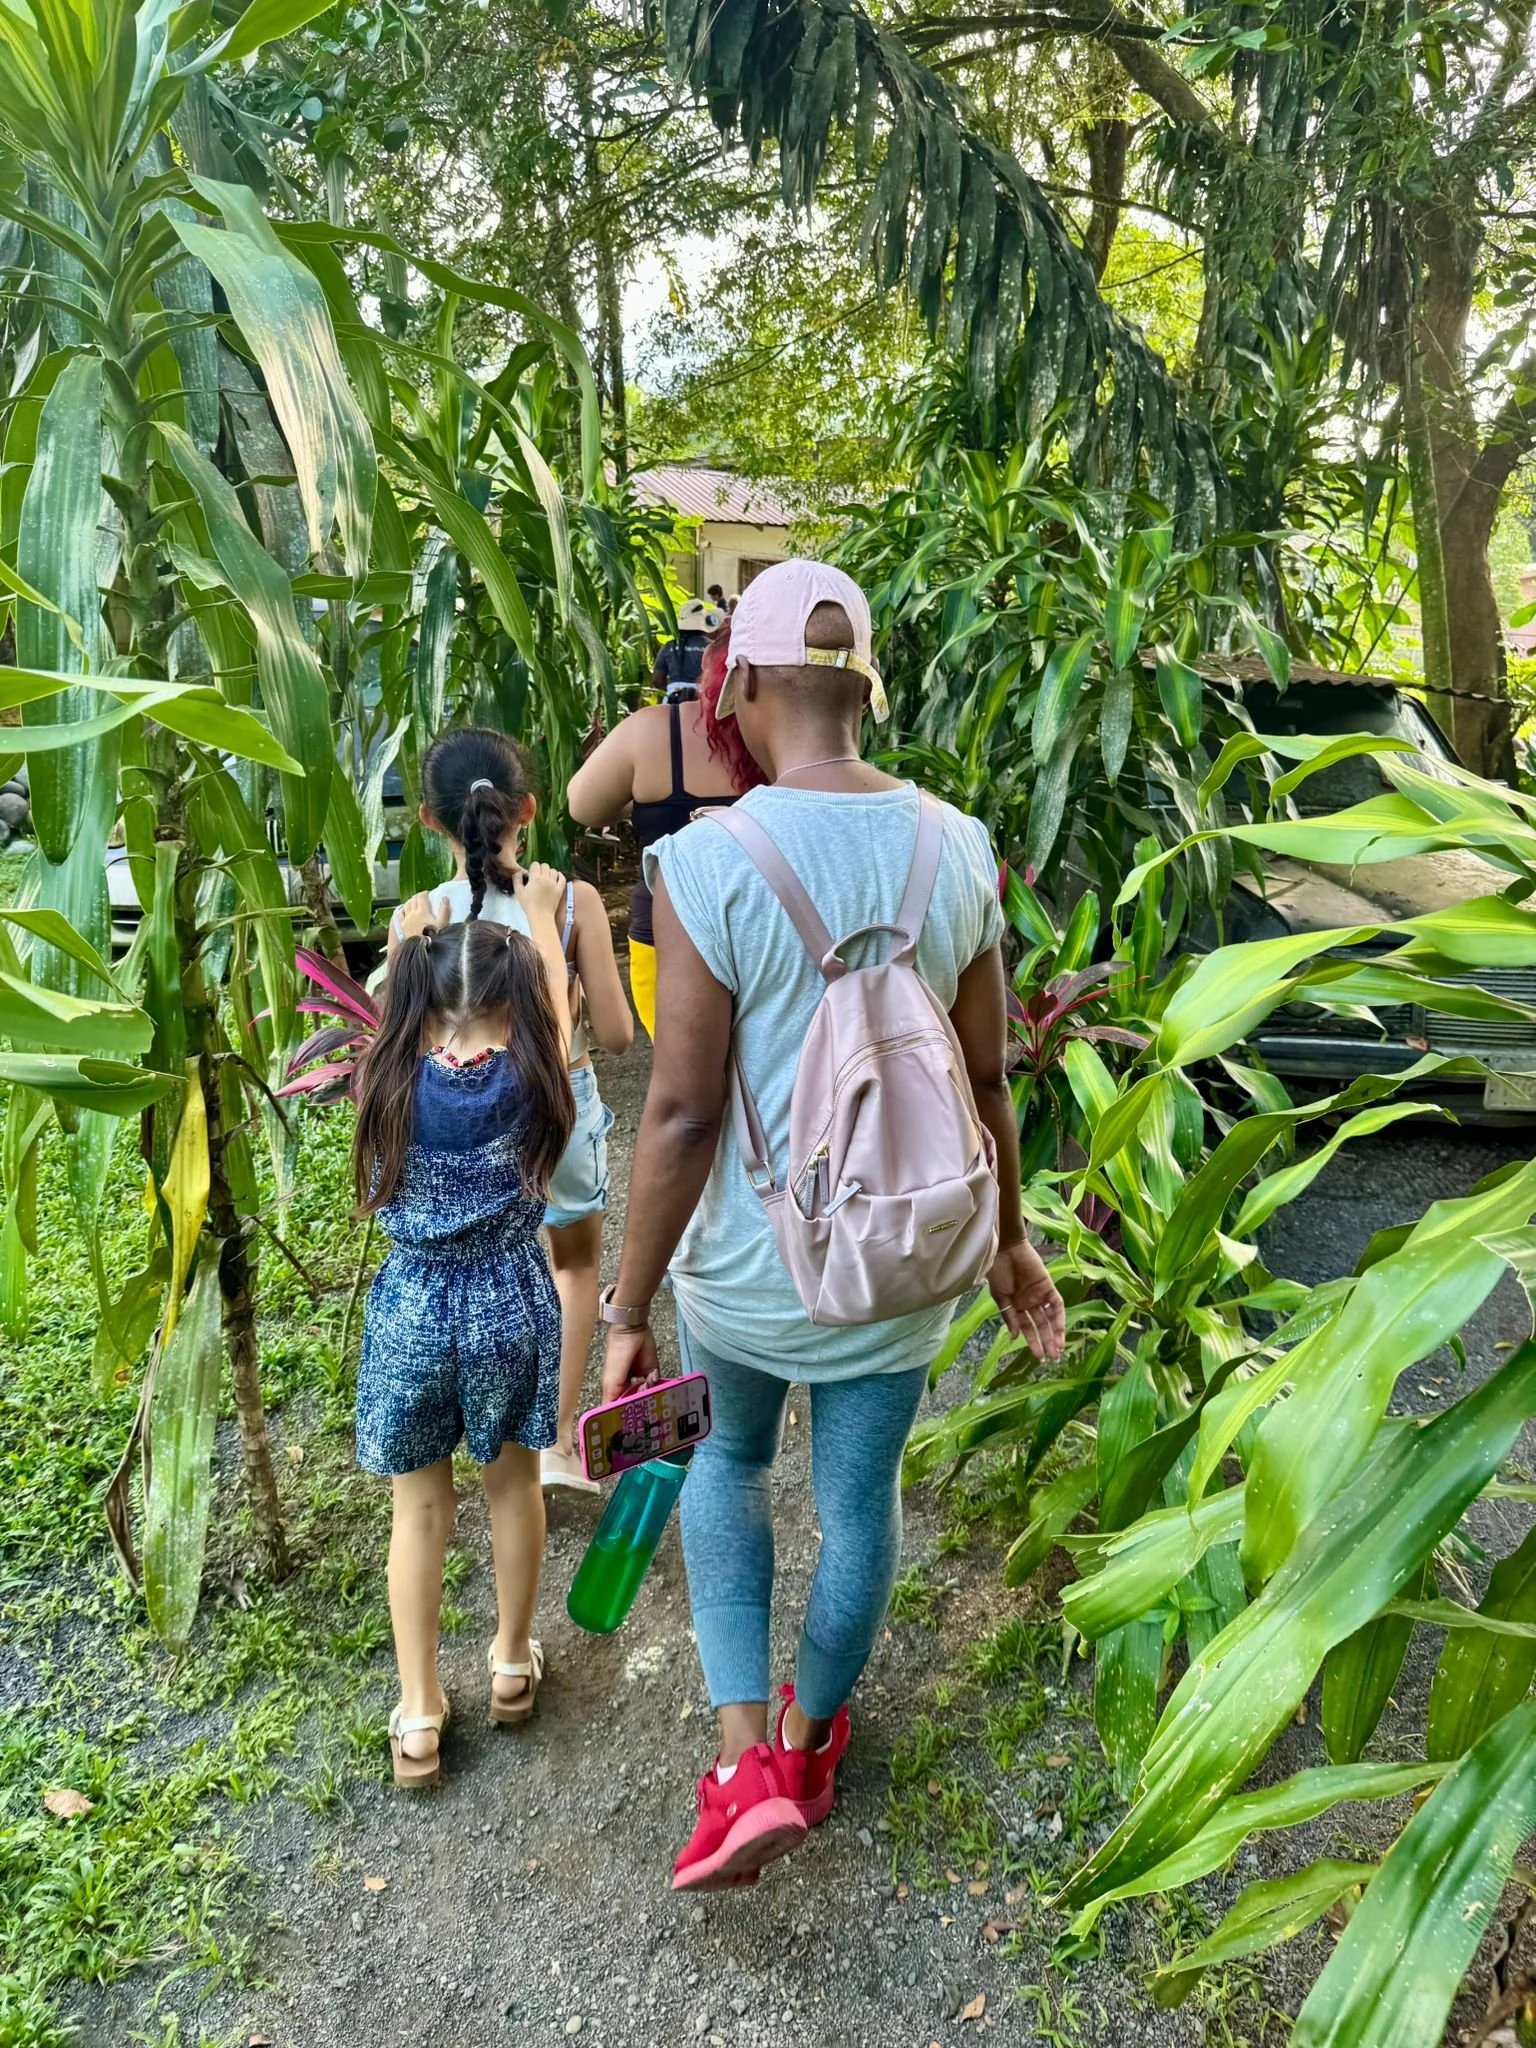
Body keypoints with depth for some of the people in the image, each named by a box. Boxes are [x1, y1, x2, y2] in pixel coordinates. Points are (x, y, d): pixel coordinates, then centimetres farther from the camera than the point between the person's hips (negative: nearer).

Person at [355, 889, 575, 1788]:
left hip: (412, 1310, 0)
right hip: (512, 1304, 0)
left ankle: (419, 1714, 24)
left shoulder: (392, 1081, -11)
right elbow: (556, 1000, 9)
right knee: (514, 1484, 20)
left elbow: (397, 1019, 14)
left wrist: (408, 947, 30)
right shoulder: (532, 1078, -12)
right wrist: (542, 915, 25)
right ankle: (512, 1663, 38)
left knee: (420, 1506, 15)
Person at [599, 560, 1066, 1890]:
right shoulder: (955, 851, -8)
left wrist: (628, 1311, -7)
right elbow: (986, 1079, 0)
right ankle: (814, 1740, 49)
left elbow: (681, 1113, -19)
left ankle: (749, 1761, 23)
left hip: (750, 1264, -2)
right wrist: (1010, 1238, 15)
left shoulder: (709, 862, -21)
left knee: (729, 1456, 28)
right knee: (861, 1498, 23)